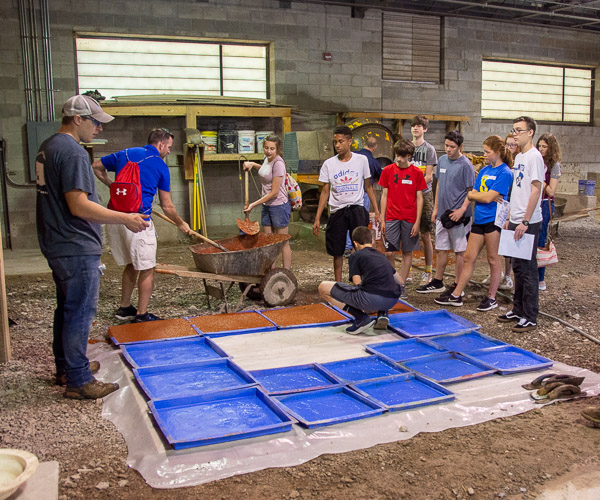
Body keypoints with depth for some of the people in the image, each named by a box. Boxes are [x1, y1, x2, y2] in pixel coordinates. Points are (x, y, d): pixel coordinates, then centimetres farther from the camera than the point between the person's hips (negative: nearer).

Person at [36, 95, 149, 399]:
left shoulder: (48, 147, 13)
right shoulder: (72, 151, -19)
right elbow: (79, 206, -25)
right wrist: (124, 219, -21)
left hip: (57, 245, 10)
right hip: (77, 248, -10)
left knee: (66, 308, 20)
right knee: (80, 312, -2)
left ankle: (66, 367, 34)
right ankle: (78, 381, 7)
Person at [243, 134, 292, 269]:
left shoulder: (278, 163, -19)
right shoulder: (267, 159, 6)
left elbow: (274, 193, -20)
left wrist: (254, 204, -17)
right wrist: (253, 164, 14)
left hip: (279, 206, -9)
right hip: (267, 206, 9)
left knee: (283, 243, 1)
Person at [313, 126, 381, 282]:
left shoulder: (361, 160, 2)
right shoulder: (328, 164, 3)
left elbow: (368, 187, 10)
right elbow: (325, 192, 7)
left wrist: (376, 211, 6)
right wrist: (317, 219, 3)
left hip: (357, 209, -1)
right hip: (337, 212, 1)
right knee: (337, 252, 6)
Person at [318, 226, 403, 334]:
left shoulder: (355, 256, 11)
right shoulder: (382, 256, 27)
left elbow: (357, 284, 3)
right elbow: (398, 281, 35)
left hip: (371, 299, -6)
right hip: (392, 301, 6)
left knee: (323, 287, 5)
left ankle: (362, 318, -5)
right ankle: (382, 314, 12)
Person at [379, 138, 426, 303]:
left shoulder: (417, 172, 0)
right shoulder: (388, 170, 2)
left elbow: (419, 198, 1)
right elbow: (384, 195, 6)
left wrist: (417, 222, -5)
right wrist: (382, 219, 3)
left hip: (410, 219, 0)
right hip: (392, 217, 0)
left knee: (407, 252, 6)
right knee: (389, 253, -5)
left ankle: (401, 285, 17)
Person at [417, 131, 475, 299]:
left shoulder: (465, 165, -11)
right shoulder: (442, 160, 9)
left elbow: (471, 191, -11)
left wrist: (462, 210, -20)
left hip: (458, 215, -7)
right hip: (442, 213, 7)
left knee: (460, 251, 3)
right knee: (441, 249, 14)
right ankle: (437, 282, 25)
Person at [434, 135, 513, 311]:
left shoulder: (504, 173, -9)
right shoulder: (484, 170, 14)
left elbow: (488, 198, -17)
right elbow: (472, 194, 9)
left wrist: (473, 194, 0)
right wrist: (487, 196, -9)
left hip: (494, 220, -7)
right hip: (479, 219, 7)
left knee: (493, 260, 3)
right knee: (469, 257, 8)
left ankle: (491, 298, 15)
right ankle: (456, 296, 13)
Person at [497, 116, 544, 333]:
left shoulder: (534, 156, -12)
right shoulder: (519, 157, 15)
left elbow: (535, 191, -18)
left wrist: (525, 222, -21)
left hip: (528, 223, -9)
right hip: (516, 222, 9)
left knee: (528, 269, -3)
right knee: (518, 268, 15)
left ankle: (530, 318, 4)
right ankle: (518, 310, 26)